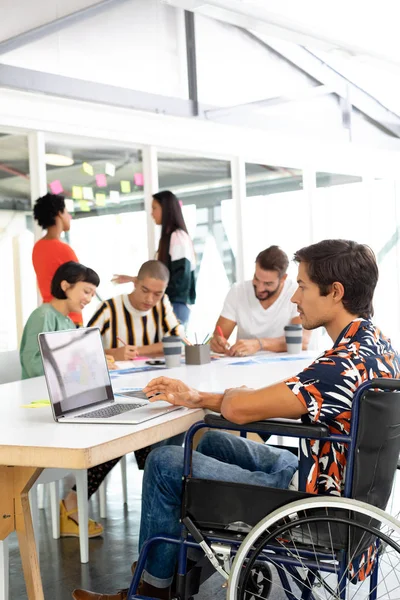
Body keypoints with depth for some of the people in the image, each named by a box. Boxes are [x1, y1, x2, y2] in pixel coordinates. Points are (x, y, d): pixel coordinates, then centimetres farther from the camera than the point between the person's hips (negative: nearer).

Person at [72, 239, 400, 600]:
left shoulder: (346, 364, -30)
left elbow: (238, 410, -28)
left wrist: (231, 395, -3)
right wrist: (198, 398, 5)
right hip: (340, 485, 10)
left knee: (164, 464, -1)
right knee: (213, 442, 24)